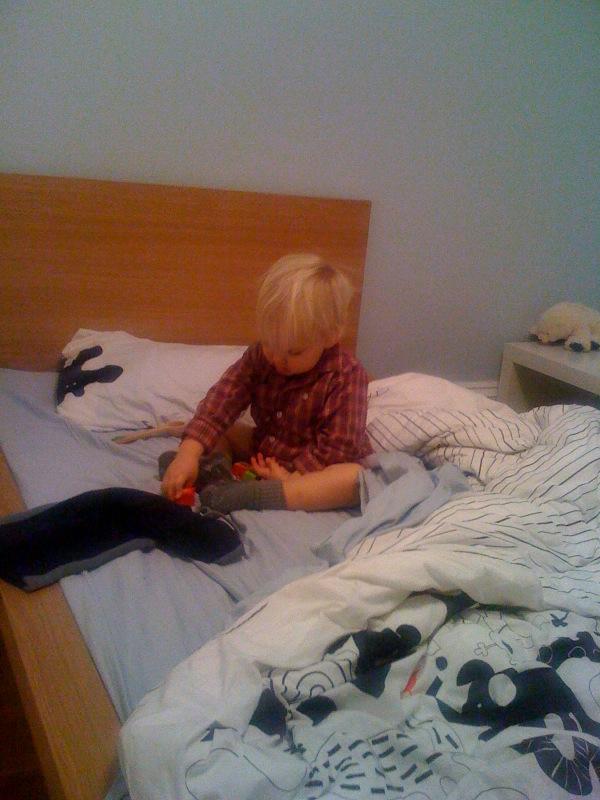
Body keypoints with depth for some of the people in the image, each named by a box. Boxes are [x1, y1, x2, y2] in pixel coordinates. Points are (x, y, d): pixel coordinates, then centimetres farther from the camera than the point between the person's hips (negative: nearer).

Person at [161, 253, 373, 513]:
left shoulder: (346, 377, -22)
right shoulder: (260, 355, -10)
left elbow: (336, 445, -23)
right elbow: (224, 398, -19)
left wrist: (293, 476, -29)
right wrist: (190, 451, -32)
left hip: (315, 471, -5)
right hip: (263, 450, 5)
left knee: (354, 477, -34)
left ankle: (248, 495, -44)